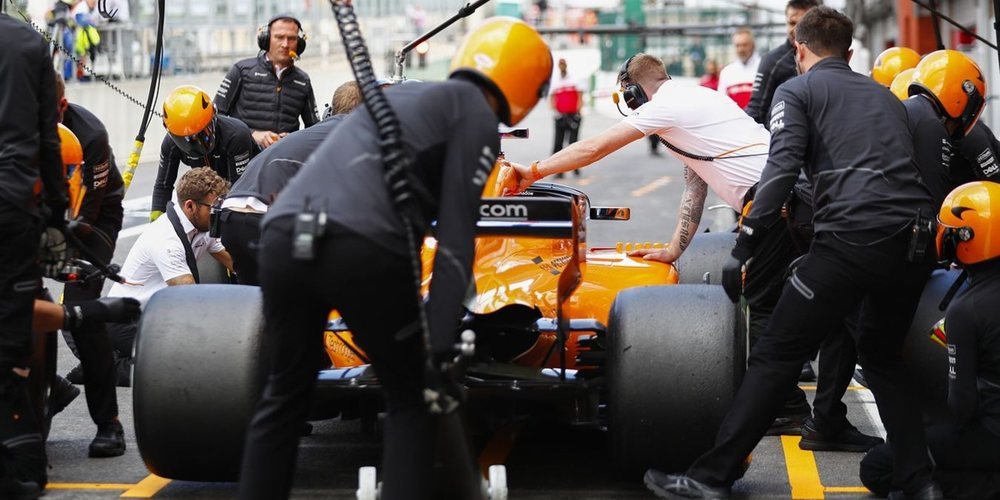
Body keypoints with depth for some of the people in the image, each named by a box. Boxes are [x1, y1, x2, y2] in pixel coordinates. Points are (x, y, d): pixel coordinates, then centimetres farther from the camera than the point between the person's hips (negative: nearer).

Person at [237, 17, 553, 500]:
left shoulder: (401, 96, 33)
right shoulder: (477, 114, 12)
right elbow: (455, 239, 1)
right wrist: (437, 346, -2)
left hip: (283, 234, 6)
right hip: (361, 250, -6)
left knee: (285, 393, 23)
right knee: (411, 399, 14)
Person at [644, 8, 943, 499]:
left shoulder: (796, 90, 11)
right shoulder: (885, 95, 28)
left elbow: (781, 169, -6)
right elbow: (918, 167, 20)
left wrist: (743, 247, -7)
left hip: (850, 240, -5)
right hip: (916, 241, 5)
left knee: (775, 356, 2)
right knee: (883, 355, 26)